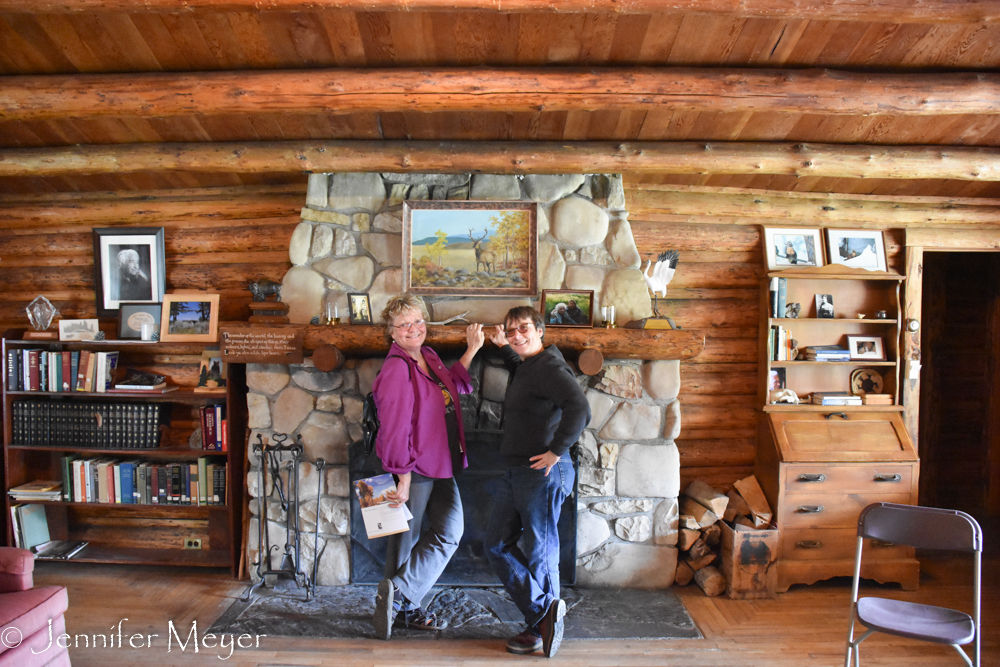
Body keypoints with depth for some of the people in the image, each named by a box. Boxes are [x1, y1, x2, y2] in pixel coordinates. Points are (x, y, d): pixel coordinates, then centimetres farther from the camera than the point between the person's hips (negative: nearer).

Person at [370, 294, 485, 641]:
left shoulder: (429, 358, 9)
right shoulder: (396, 370, -19)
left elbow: (452, 384, 27)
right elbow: (395, 430, -22)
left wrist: (472, 350, 20)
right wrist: (403, 479, -22)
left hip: (440, 467, 9)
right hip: (412, 469, -9)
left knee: (450, 530, 8)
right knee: (406, 539, 4)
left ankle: (407, 608, 19)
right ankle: (402, 604, 19)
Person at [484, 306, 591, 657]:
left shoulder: (550, 367, -17)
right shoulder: (525, 366, 13)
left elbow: (580, 409, -31)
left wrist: (556, 452, -25)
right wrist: (503, 347, 30)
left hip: (541, 474, -11)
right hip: (516, 472, 11)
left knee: (539, 553, 3)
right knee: (498, 544, 13)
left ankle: (540, 628, 20)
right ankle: (544, 613, 18)